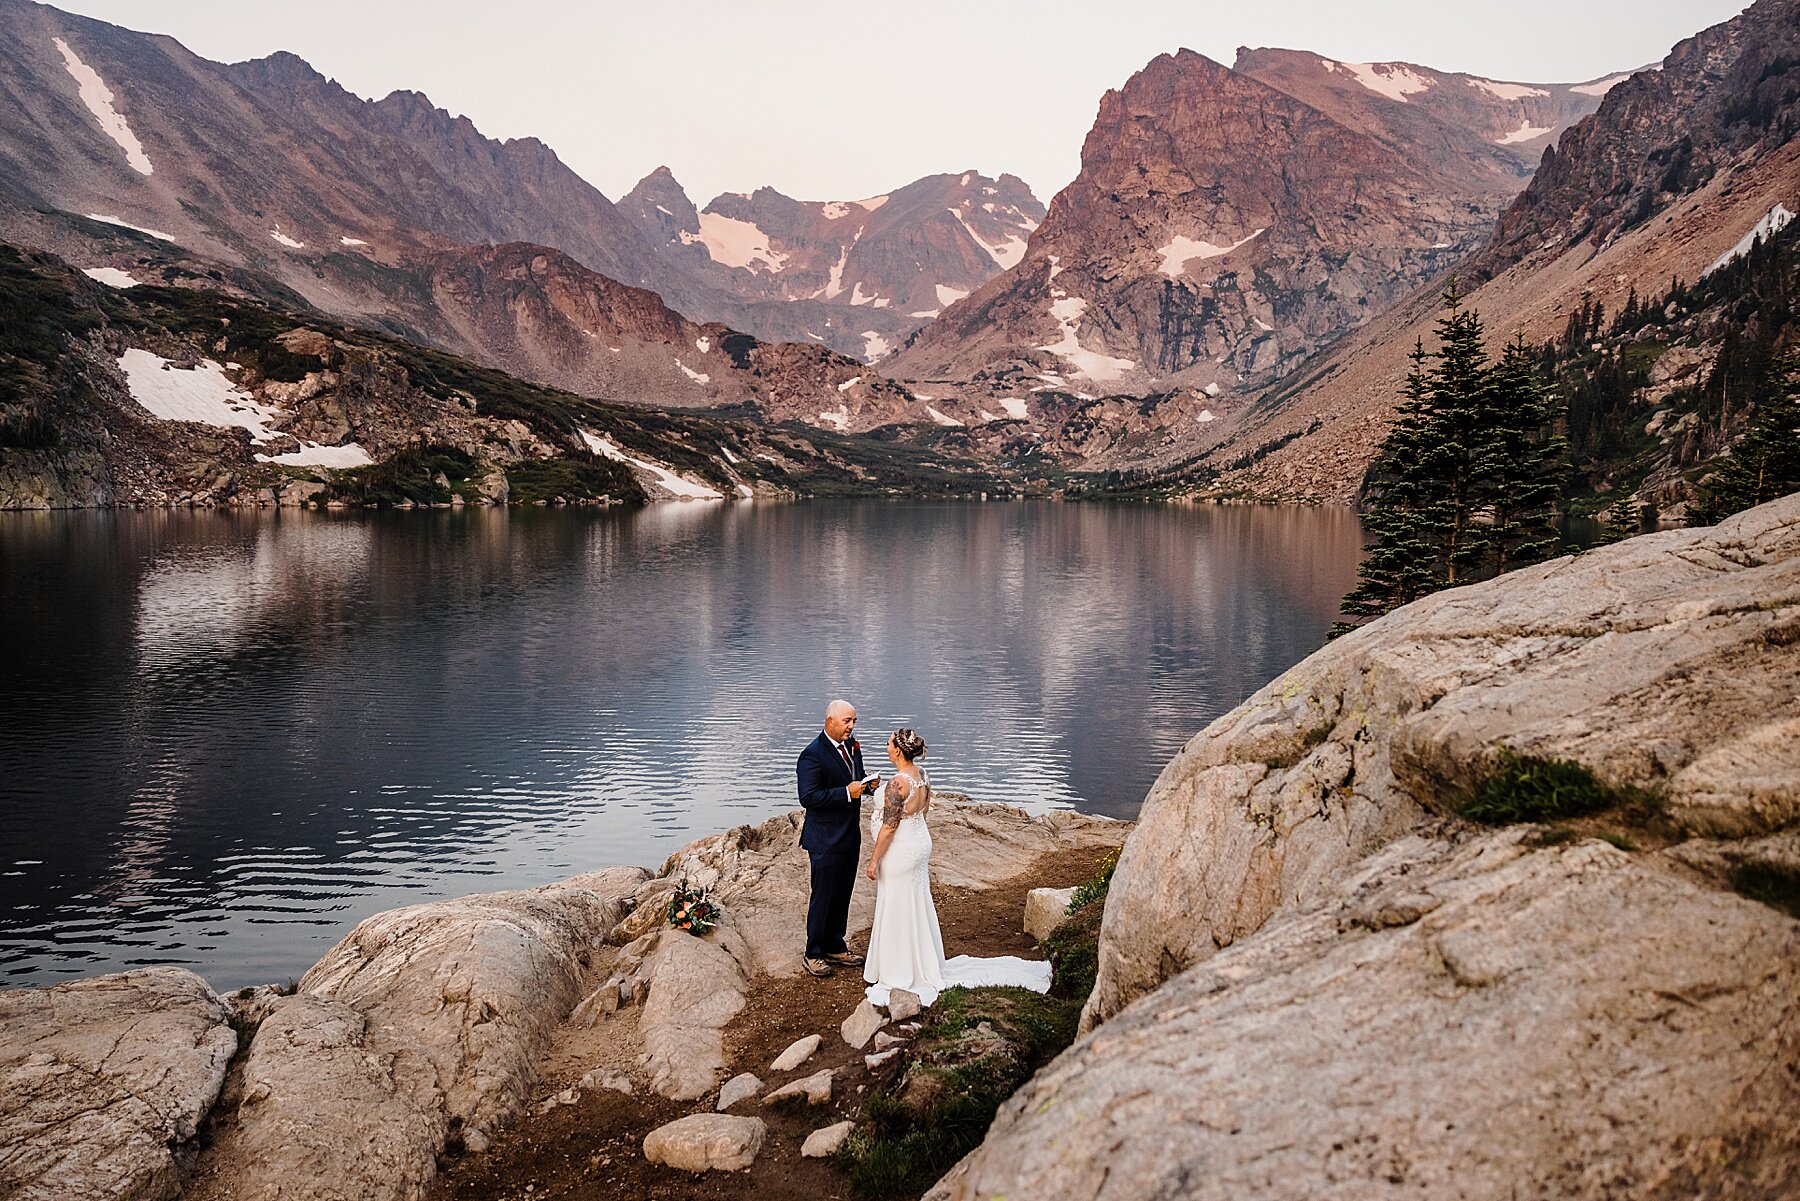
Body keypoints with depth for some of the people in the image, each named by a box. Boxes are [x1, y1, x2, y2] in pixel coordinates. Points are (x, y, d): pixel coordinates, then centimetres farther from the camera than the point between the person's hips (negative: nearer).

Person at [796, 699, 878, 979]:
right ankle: (813, 954, 16)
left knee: (843, 895, 17)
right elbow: (808, 797, -24)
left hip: (851, 836, 8)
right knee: (823, 897, 2)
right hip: (826, 840, -8)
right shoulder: (812, 755, -20)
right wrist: (847, 792, -27)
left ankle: (835, 947, 31)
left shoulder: (852, 746, 6)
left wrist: (867, 782, -4)